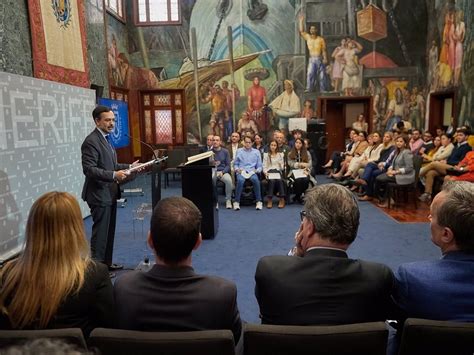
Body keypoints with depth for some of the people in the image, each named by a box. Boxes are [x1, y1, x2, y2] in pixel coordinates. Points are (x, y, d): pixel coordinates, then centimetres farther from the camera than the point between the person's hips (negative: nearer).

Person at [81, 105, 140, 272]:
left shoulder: (106, 139, 14)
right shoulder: (91, 141, -17)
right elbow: (89, 169, -23)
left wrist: (129, 166, 8)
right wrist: (114, 175, -31)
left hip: (110, 193, 9)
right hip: (99, 194, -9)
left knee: (109, 231, 16)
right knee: (100, 232, 0)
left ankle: (106, 262, 28)